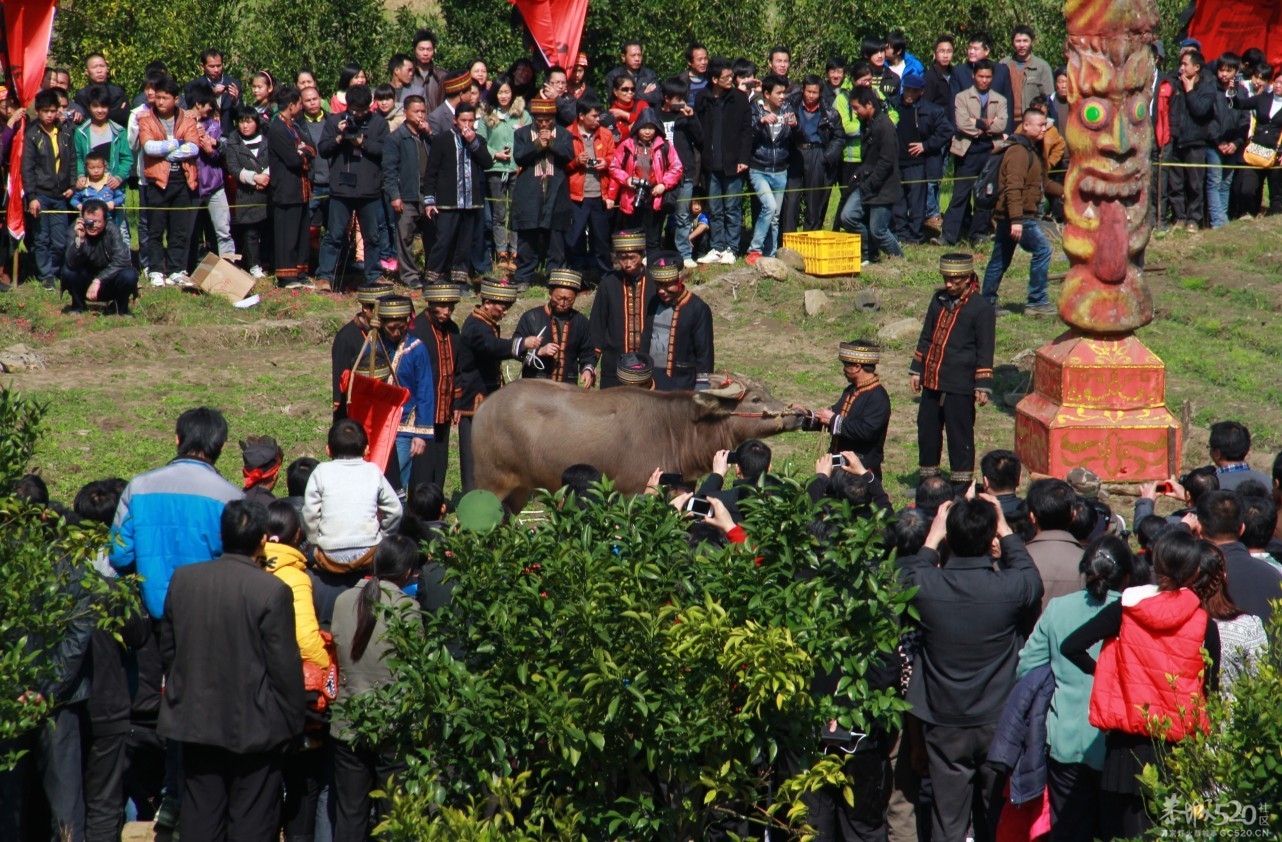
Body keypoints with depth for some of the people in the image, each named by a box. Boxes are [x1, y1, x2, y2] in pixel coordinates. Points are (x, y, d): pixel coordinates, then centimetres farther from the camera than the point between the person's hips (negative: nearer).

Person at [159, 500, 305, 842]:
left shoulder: (182, 580, -1)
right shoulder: (272, 591, -16)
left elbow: (167, 651, 8)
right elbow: (285, 666, -12)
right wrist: (293, 722, 0)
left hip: (196, 721, 4)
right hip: (254, 726, -4)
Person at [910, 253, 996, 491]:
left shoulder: (981, 309, -7)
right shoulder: (939, 299, 12)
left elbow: (985, 351, -7)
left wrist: (982, 386, -10)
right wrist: (916, 370, 18)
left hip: (960, 386, -7)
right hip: (932, 382, 7)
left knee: (960, 435, 0)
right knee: (927, 430, 13)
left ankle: (962, 484, 9)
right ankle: (929, 479, 26)